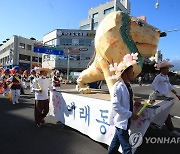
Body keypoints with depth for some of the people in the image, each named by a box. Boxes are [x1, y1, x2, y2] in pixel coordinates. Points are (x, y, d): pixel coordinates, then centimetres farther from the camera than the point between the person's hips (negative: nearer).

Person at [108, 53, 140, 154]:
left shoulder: (128, 85, 3)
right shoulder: (118, 87, -25)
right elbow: (115, 106, -27)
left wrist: (134, 103, 1)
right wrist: (130, 114, -22)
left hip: (125, 120, 8)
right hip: (121, 121, -8)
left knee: (116, 140, 26)